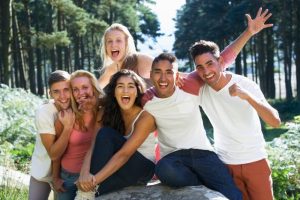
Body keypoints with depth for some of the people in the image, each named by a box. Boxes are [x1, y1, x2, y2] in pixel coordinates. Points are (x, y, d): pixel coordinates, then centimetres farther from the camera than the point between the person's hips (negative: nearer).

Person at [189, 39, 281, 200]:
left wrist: (248, 96, -41)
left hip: (255, 160, -2)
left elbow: (276, 122, -26)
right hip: (225, 163, 2)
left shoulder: (246, 85, -17)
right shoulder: (200, 90, -10)